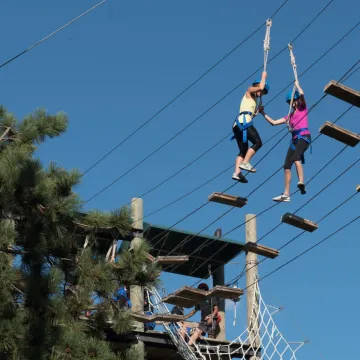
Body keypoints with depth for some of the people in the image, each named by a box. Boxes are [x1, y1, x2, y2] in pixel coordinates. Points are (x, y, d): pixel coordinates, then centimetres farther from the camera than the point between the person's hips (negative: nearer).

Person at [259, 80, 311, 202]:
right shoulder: (290, 115, 26)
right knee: (287, 166, 1)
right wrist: (263, 113, 20)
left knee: (295, 158, -33)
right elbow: (273, 122, 26)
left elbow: (301, 94, -9)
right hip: (295, 139, 8)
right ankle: (286, 194, 1)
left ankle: (301, 183, -48)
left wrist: (297, 85, 8)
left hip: (304, 136, -8)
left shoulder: (303, 108, 10)